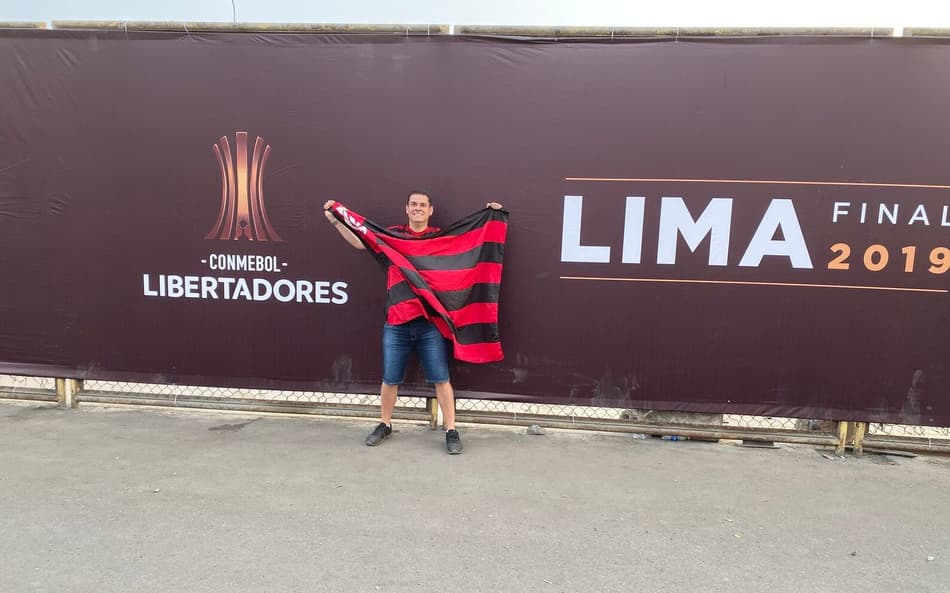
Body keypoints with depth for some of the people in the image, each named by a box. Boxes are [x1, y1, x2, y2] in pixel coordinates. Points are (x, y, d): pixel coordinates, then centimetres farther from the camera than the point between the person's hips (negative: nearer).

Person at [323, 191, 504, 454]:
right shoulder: (392, 235, 7)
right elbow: (360, 241, 9)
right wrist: (334, 220, 4)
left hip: (431, 322, -1)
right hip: (396, 322, 1)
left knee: (441, 378, 3)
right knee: (390, 379, 12)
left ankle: (451, 431, 15)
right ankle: (384, 425, 32)